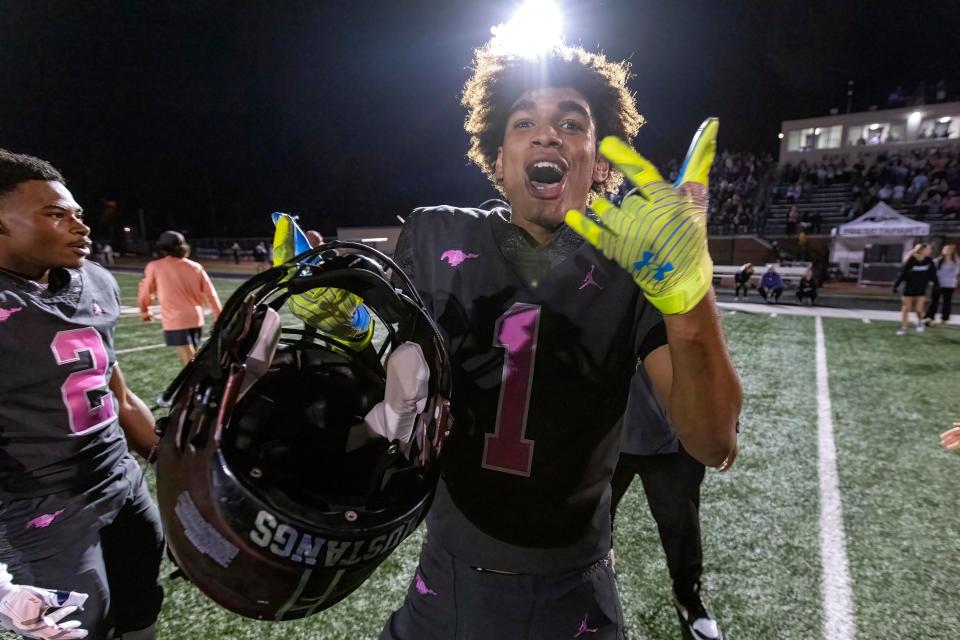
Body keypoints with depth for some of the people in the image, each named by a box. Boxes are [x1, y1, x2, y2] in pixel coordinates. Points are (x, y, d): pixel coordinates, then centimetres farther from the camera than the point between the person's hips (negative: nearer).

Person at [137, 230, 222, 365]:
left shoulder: (154, 266, -1)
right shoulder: (195, 266, 7)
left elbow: (145, 293, 7)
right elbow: (210, 294, 7)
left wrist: (144, 311, 27)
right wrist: (219, 319, 13)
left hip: (175, 322, -4)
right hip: (196, 320, 4)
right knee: (193, 361, 21)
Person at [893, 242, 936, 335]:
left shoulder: (929, 261, -5)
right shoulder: (911, 261, -15)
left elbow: (932, 275, 6)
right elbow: (902, 274, -12)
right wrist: (896, 285, -12)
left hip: (921, 290, 2)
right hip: (909, 289, -2)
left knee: (919, 310, -1)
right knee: (906, 309, 2)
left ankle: (920, 322, 29)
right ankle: (903, 328, 12)